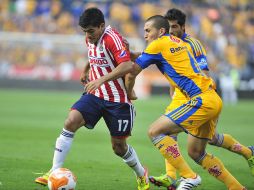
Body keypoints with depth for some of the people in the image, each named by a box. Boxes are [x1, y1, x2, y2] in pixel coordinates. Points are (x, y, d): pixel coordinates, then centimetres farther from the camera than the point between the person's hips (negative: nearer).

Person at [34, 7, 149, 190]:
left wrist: (102, 79, -37)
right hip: (95, 95, 6)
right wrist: (86, 70, 30)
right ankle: (54, 173, -17)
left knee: (119, 146, 4)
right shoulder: (90, 39, 5)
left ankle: (142, 175, 33)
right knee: (71, 122, -18)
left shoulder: (112, 38, -20)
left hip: (117, 99, -6)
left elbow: (127, 65, -32)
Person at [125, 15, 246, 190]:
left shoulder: (158, 44, -4)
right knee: (196, 153, 16)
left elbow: (131, 74, -1)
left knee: (155, 131, -10)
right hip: (213, 99, 9)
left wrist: (129, 94, 16)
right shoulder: (177, 42, 21)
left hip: (202, 100, -9)